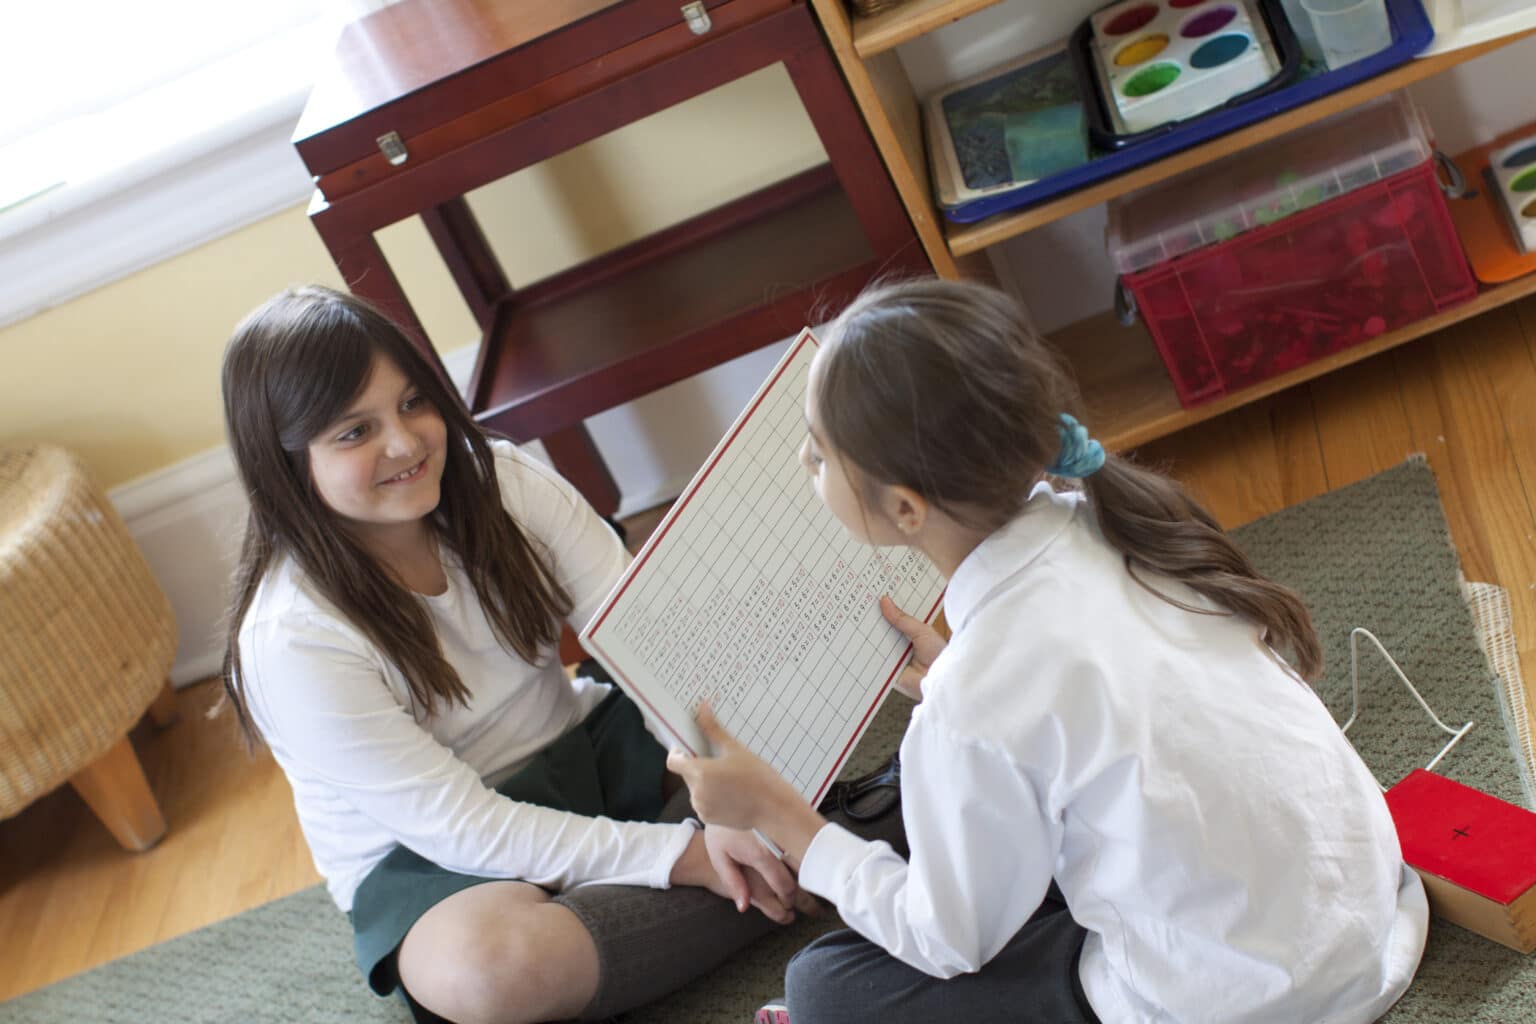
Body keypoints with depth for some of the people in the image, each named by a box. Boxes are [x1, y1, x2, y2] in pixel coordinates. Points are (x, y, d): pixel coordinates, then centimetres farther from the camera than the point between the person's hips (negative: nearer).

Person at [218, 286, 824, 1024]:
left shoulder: (497, 479, -10)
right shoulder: (289, 640, -23)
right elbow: (457, 828, -23)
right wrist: (682, 855, -27)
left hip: (588, 749, 4)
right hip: (428, 858, -4)